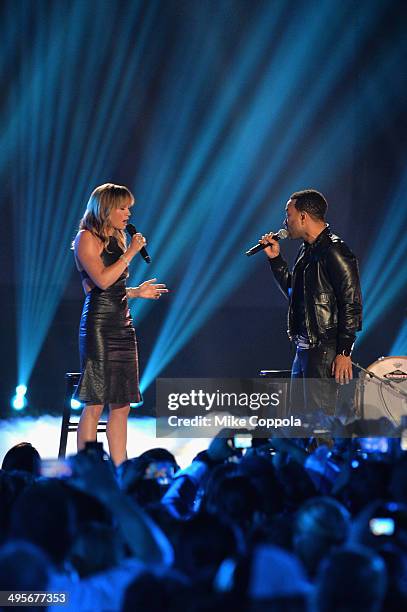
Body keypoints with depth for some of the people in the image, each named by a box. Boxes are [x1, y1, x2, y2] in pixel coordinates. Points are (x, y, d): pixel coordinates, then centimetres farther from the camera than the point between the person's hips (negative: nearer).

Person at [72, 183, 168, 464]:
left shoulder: (116, 240, 19)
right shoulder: (87, 238, -4)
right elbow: (102, 280, -17)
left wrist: (137, 292, 12)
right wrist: (131, 252, -11)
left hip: (123, 325, 8)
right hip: (99, 326, -8)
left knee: (122, 405, 6)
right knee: (95, 404, -9)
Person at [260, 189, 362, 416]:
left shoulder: (334, 252, -13)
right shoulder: (307, 251, 17)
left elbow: (352, 304, -17)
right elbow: (293, 292, 27)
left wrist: (344, 352, -21)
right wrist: (276, 259, 18)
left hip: (325, 351, -10)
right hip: (304, 348, 10)